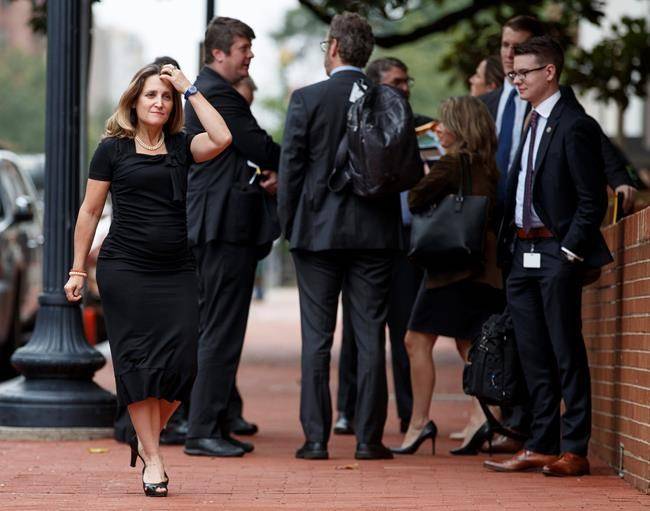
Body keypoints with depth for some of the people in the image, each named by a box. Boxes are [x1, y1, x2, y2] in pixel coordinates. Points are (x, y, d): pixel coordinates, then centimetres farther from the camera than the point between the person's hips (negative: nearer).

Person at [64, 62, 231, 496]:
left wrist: (189, 88, -4)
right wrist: (78, 269, 4)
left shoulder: (181, 147, 9)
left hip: (177, 269, 3)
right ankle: (152, 459, 4)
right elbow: (90, 211, 6)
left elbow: (221, 138, -11)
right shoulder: (113, 148, 3)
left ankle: (147, 439, 19)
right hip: (125, 269, -2)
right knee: (137, 360, -3)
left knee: (181, 360, -5)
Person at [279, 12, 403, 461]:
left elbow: (291, 167, -5)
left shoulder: (307, 99, -6)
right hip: (375, 233, 2)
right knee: (371, 336, 5)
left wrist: (289, 224, 6)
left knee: (317, 339, 3)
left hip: (318, 231, -2)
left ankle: (316, 437, 3)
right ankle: (369, 437, 5)